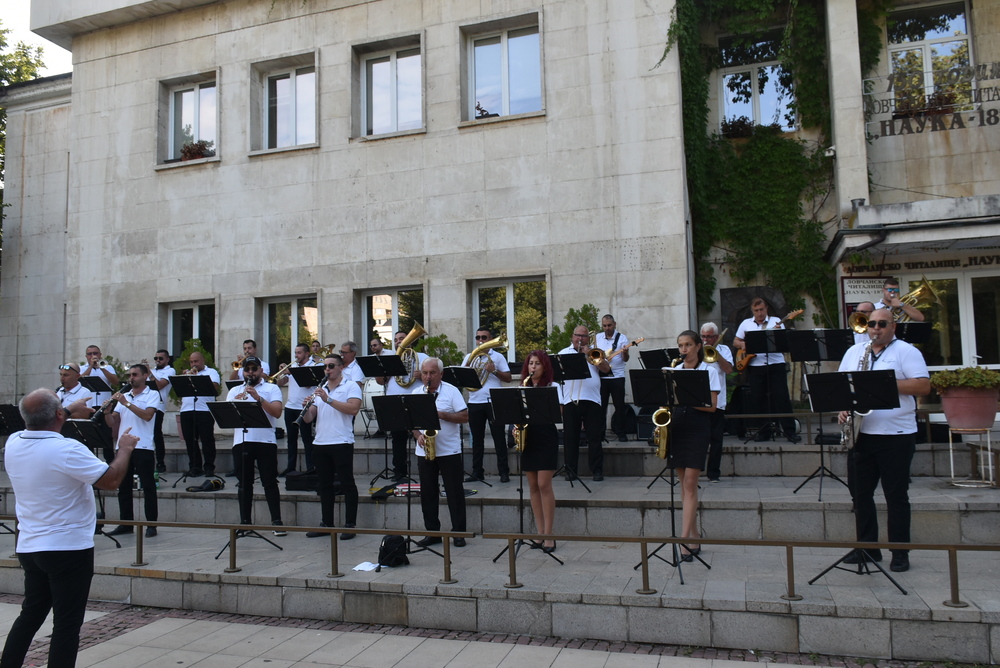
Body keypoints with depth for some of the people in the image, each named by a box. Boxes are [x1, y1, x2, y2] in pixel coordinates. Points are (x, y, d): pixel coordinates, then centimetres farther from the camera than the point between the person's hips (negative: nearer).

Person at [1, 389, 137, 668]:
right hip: (68, 548, -7)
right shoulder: (67, 449, -24)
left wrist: (70, 415, 23)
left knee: (30, 615, 22)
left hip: (29, 547, 7)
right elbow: (111, 480, -20)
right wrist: (125, 448, -5)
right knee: (66, 625, 3)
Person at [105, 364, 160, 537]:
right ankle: (126, 523, 18)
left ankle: (152, 524, 4)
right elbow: (112, 423, 12)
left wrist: (126, 403, -18)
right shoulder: (123, 395, 16)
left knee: (148, 487, -1)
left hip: (143, 446, -6)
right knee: (123, 487, 9)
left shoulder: (152, 394, 2)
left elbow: (147, 415, -16)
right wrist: (107, 411, -8)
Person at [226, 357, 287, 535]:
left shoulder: (272, 388, 6)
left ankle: (277, 521, 0)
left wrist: (258, 398, -18)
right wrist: (235, 403, -14)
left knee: (270, 482, -2)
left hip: (265, 441, -3)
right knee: (244, 483, 7)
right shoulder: (234, 391, 16)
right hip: (241, 442, 3)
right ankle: (245, 522, 14)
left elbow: (277, 412, -9)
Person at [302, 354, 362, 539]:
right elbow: (308, 419, 12)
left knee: (347, 484, -1)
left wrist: (328, 400, -21)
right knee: (325, 485, 11)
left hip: (342, 443, -6)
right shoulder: (319, 389, 16)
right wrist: (307, 407, -10)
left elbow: (353, 409, -19)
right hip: (320, 443, 6)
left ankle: (350, 525, 4)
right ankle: (326, 524, 20)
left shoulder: (351, 386, -1)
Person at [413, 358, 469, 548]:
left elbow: (465, 417, -9)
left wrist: (441, 414, -19)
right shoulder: (416, 393, 8)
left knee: (455, 492, 1)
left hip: (449, 451, -4)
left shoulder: (451, 391, -3)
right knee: (427, 493, 8)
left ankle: (458, 533, 11)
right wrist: (418, 435, -10)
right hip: (424, 451, 4)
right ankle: (432, 532, 19)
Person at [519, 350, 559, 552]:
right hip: (528, 438, 5)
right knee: (533, 486, 6)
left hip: (546, 438, -5)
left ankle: (548, 535, -1)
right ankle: (540, 533, 13)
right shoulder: (523, 388, 13)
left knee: (544, 485, -8)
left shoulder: (552, 387, -1)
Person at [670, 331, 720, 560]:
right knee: (684, 485, 8)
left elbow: (712, 406, -8)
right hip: (676, 428, 5)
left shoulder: (709, 371, 0)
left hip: (697, 430, -5)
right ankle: (694, 537, 17)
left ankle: (684, 541, -12)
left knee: (690, 484, -11)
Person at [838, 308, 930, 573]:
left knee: (896, 496, 3)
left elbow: (923, 386, -10)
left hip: (896, 435, -5)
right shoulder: (853, 352, 14)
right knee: (860, 494, 9)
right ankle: (867, 547, 21)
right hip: (860, 435, 5)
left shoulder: (906, 351, -1)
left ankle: (900, 553, 13)